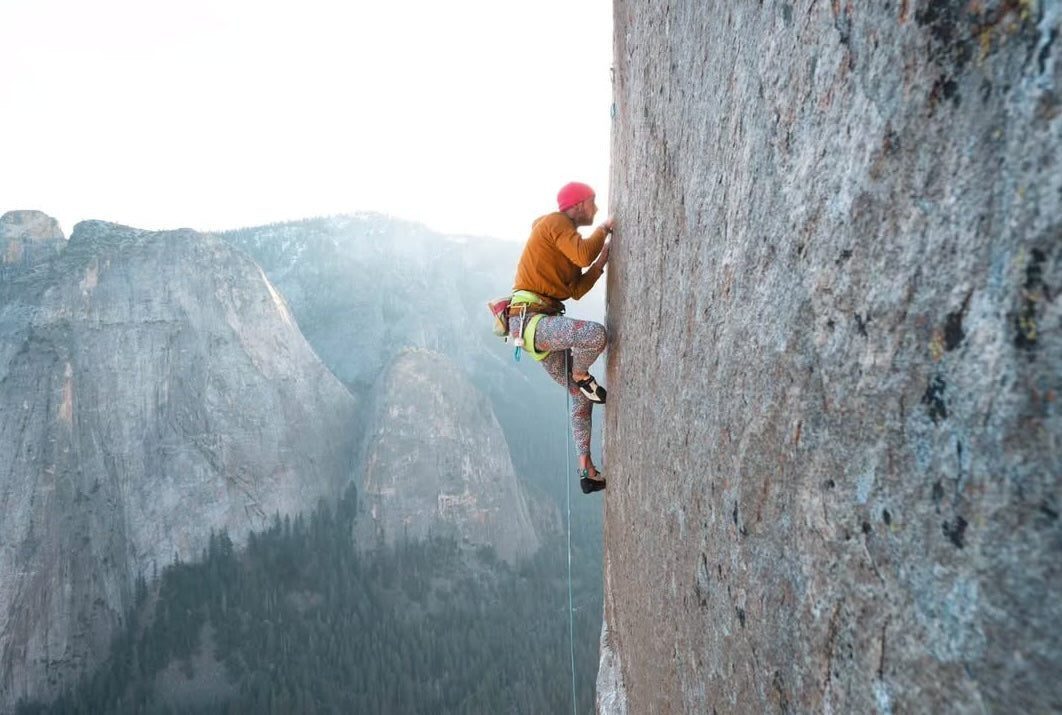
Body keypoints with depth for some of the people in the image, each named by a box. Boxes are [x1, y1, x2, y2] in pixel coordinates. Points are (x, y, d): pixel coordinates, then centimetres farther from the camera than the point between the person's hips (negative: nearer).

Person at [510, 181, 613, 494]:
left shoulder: (565, 236, 25)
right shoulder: (554, 222, -4)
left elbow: (576, 290, 21)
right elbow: (583, 255, -22)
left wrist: (602, 261, 15)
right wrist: (604, 228, -5)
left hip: (541, 322, 11)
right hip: (529, 318, -11)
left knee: (581, 395, 10)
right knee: (596, 333, -35)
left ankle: (587, 472, 16)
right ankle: (582, 376, -2)